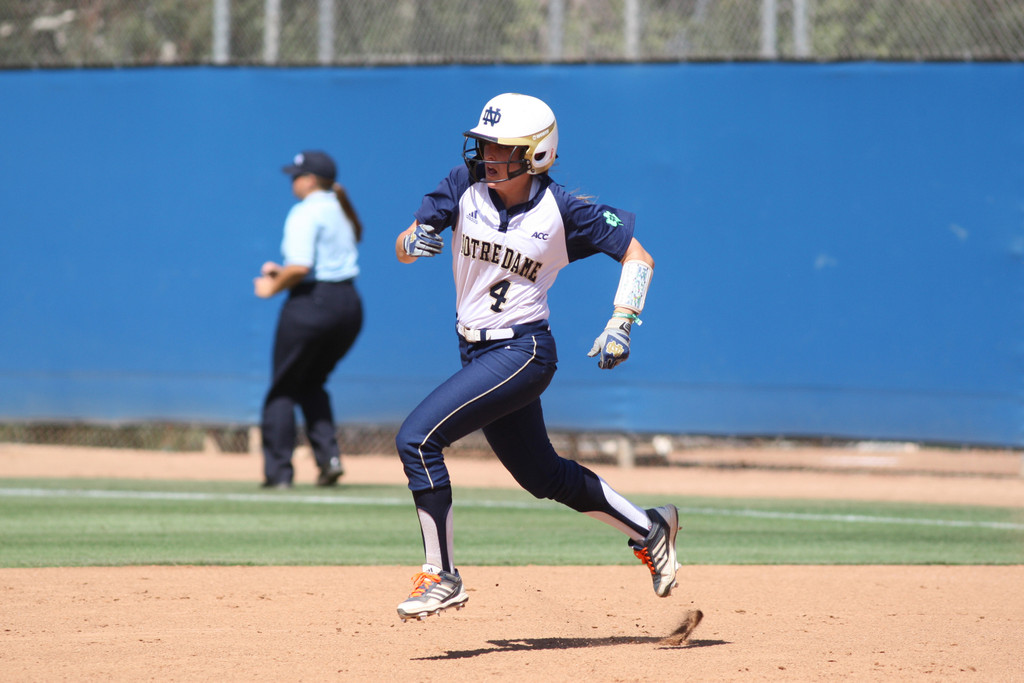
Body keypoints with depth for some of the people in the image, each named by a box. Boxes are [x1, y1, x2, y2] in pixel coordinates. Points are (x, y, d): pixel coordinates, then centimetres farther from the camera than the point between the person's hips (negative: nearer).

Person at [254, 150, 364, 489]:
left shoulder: (304, 213, -11)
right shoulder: (341, 209, 14)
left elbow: (300, 267, -22)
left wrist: (273, 287, -5)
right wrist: (286, 272, 23)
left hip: (312, 303, -8)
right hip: (350, 304, 8)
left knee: (283, 388, 5)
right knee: (312, 384, 22)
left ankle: (278, 470, 2)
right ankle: (329, 455, 3)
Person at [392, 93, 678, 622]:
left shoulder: (562, 210, -13)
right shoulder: (465, 185, -2)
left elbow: (637, 257, -6)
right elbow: (403, 248, -3)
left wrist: (620, 326, -17)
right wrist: (414, 241, -26)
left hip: (522, 353, -6)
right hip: (478, 353, 7)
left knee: (417, 437, -20)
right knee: (542, 475, 19)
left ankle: (441, 577, -11)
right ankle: (649, 529, 38)